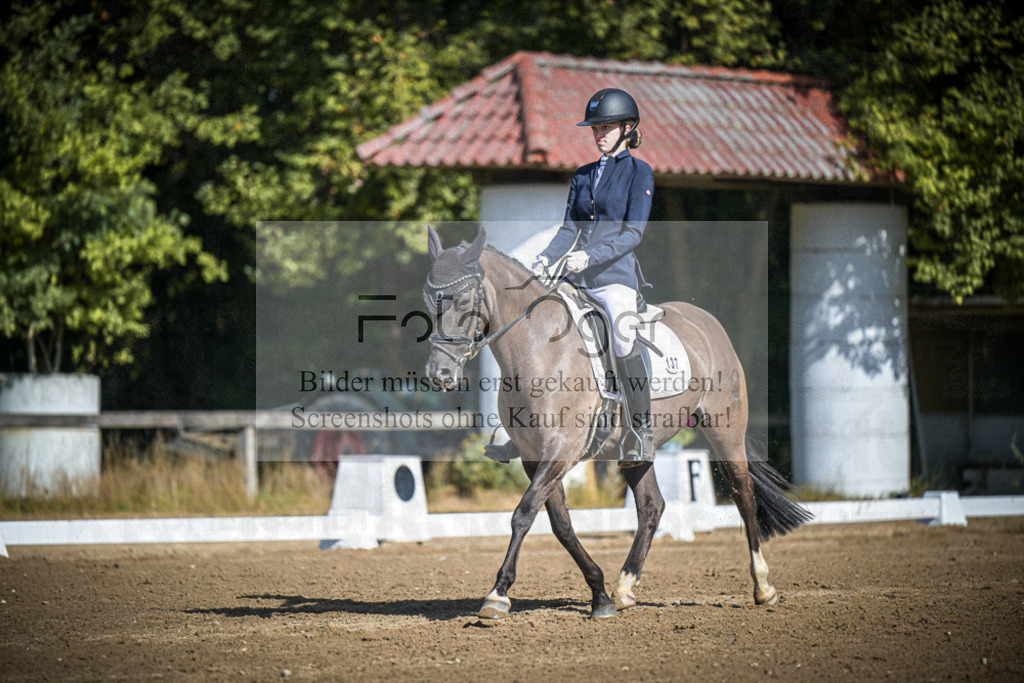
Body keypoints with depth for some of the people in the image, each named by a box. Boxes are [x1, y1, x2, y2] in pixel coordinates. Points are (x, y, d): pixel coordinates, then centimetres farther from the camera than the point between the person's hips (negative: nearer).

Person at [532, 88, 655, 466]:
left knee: (624, 341, -24)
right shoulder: (583, 175, 18)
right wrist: (546, 258, -5)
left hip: (616, 274, -6)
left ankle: (641, 432, -15)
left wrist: (590, 256, -21)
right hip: (579, 279, 6)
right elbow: (570, 228, 14)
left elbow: (632, 233, -9)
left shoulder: (639, 173, 0)